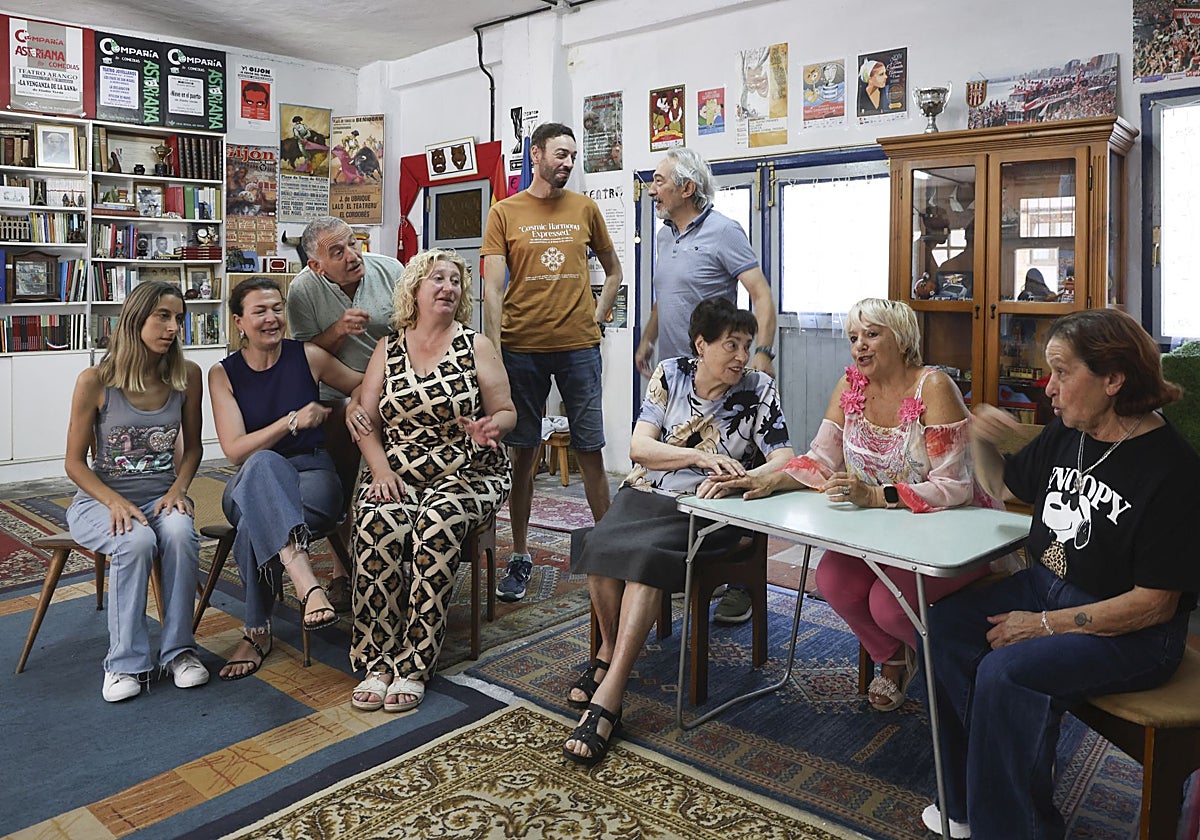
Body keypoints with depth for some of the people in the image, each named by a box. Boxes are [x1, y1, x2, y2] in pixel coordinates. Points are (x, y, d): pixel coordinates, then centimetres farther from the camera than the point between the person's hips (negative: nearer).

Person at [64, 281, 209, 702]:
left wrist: (178, 489, -8)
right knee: (137, 541, -34)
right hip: (101, 498, -2)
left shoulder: (187, 376, -2)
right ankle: (125, 662, -18)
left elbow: (192, 446, 9)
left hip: (162, 495, 2)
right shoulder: (95, 381, -10)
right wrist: (116, 502, -20)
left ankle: (179, 649, -16)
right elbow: (75, 463, -4)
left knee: (181, 533, -32)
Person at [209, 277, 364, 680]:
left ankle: (258, 632, -21)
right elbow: (235, 451, -6)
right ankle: (306, 582, -54)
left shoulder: (308, 356, 2)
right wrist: (292, 421, -18)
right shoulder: (223, 373, 3)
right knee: (264, 463, -40)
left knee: (255, 528, -36)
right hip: (251, 486, 0)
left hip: (314, 477, 0)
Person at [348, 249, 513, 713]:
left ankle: (413, 665, -25)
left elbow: (507, 413, 4)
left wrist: (487, 428, -19)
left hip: (466, 472, -2)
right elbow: (365, 421, 8)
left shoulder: (476, 346, 6)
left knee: (437, 523, -34)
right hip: (398, 473, 2)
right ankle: (377, 662, -21)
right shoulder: (388, 349, 12)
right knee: (380, 524, -31)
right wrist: (381, 470, -9)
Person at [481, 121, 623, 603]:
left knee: (590, 451, 3)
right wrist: (493, 353, -12)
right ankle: (520, 557, 16)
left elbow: (613, 269, 21)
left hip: (578, 347, 1)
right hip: (522, 349, -1)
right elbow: (492, 288, -3)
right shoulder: (505, 213, 3)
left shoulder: (584, 209, 9)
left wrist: (597, 317, 7)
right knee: (523, 453, 5)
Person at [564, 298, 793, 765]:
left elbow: (785, 461, -8)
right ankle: (611, 650, 1)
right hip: (648, 494, 3)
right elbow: (639, 446, -3)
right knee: (600, 547, -28)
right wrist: (700, 456, -18)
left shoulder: (758, 390, 0)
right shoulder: (670, 374, 5)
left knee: (648, 554, -33)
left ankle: (607, 698, -29)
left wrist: (733, 479, -25)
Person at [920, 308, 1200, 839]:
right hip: (1044, 587, 8)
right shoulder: (1066, 435, 1)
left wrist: (1046, 624, -20)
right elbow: (1005, 486, 20)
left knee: (1005, 673, -29)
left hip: (1132, 631, -8)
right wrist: (982, 442, -1)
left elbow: (1156, 603, -20)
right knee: (943, 628, -7)